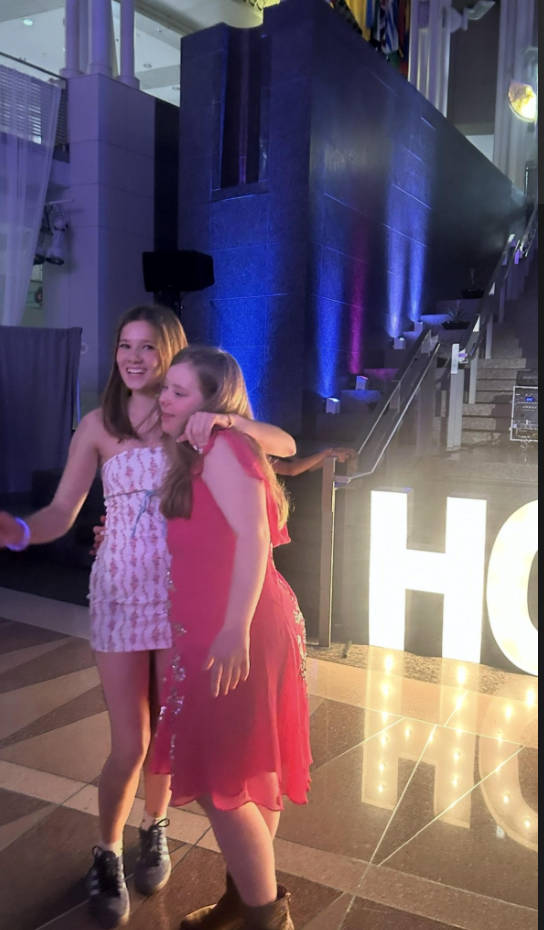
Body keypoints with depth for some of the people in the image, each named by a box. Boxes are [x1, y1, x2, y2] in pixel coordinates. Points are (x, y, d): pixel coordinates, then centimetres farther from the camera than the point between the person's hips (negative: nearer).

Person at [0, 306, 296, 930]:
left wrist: (226, 420, -29)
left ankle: (154, 829, 46)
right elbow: (60, 514, -4)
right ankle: (106, 856, 33)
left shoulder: (198, 420, -1)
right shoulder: (99, 424, -2)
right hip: (121, 593, -1)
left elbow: (285, 446, -11)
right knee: (129, 745, 3)